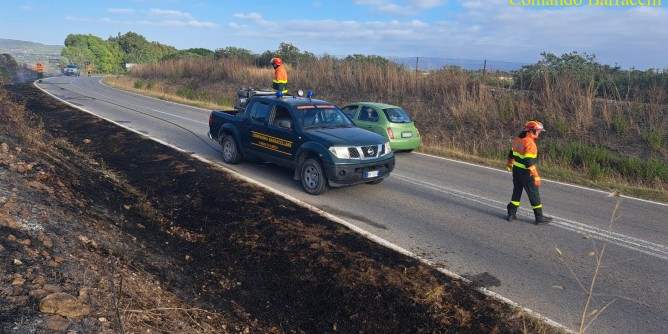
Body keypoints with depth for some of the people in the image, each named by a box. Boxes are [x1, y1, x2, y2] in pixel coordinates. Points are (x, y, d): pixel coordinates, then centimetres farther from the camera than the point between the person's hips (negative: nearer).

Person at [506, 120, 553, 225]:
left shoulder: (518, 139, 5)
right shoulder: (530, 143, -22)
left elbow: (512, 153, 20)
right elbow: (529, 162, -26)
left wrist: (509, 164, 35)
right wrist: (536, 176, -23)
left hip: (516, 169, 8)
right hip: (526, 173, -8)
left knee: (517, 191, 17)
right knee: (534, 194, 3)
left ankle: (511, 214, 20)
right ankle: (539, 217, 11)